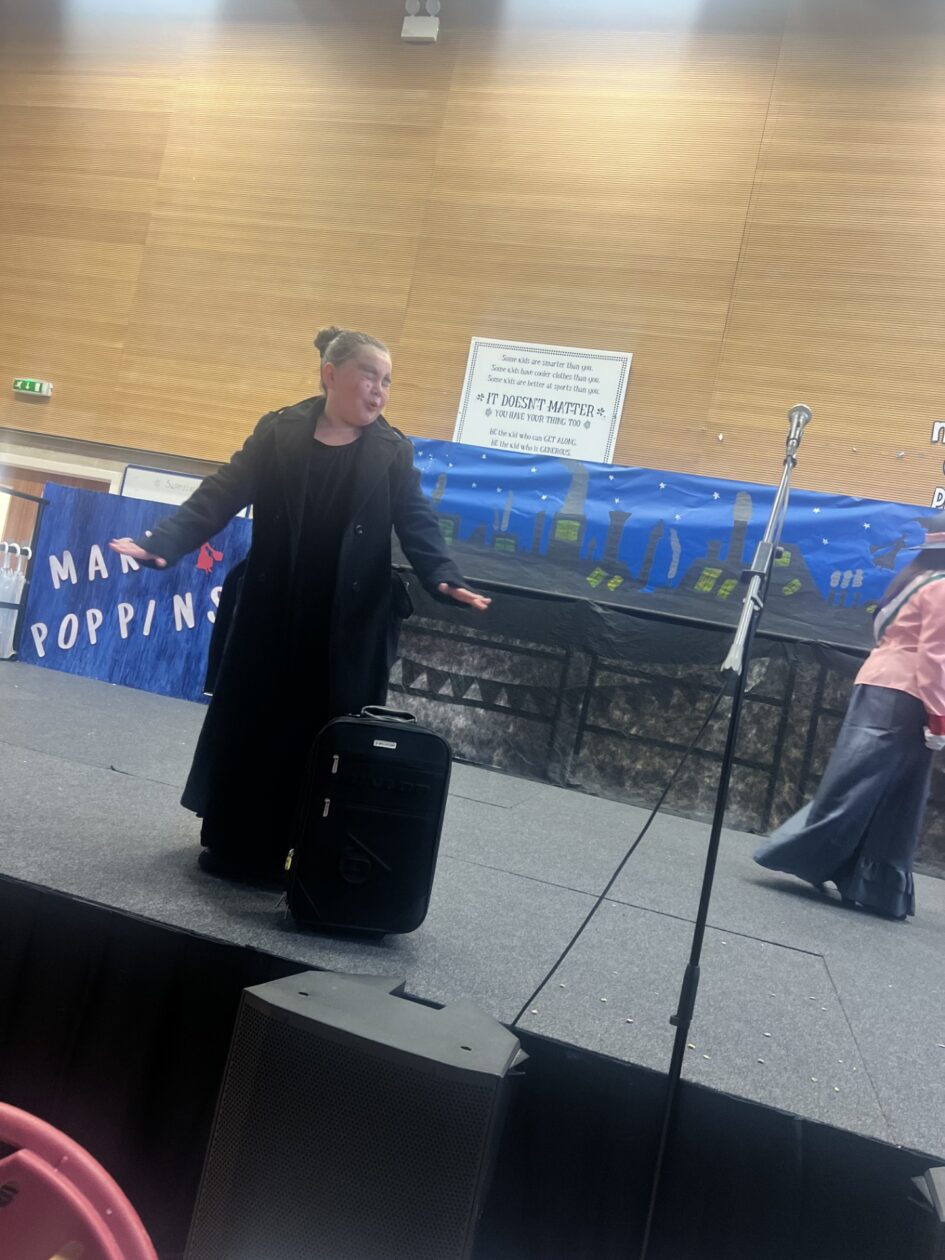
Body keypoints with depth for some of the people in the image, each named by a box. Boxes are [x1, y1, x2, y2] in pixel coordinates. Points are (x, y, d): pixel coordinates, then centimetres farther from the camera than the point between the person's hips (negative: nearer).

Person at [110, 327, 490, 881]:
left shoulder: (394, 452, 2)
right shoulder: (278, 432, 1)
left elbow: (419, 523, -4)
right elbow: (221, 495, -3)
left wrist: (445, 579, -22)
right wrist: (162, 544, -16)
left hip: (349, 624, 0)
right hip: (272, 614, 1)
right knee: (251, 725, 9)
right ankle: (236, 843, 25)